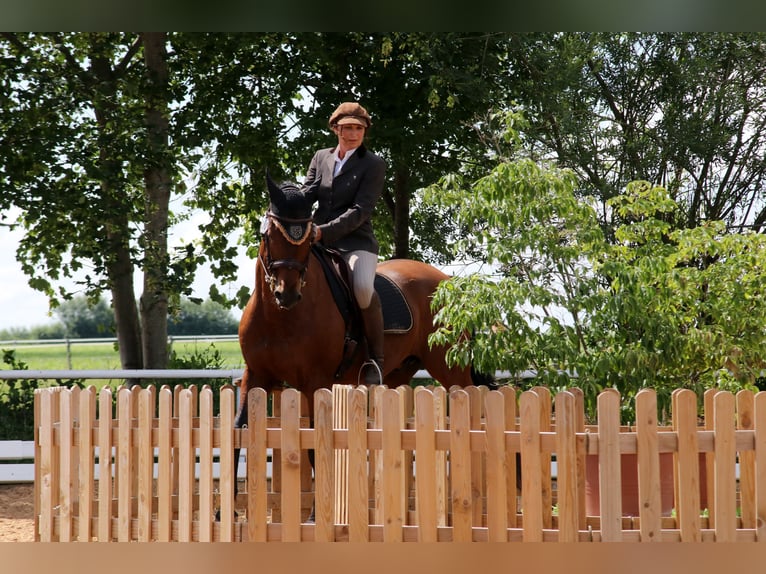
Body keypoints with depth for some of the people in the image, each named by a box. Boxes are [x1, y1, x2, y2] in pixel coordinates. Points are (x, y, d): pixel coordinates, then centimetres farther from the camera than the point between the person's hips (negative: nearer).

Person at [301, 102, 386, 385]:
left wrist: (324, 231, -24)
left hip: (355, 243, -5)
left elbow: (360, 211, -11)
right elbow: (307, 194, 8)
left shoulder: (374, 165, 0)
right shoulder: (320, 158, 16)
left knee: (363, 287, -34)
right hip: (317, 242, 5)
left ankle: (376, 358, -17)